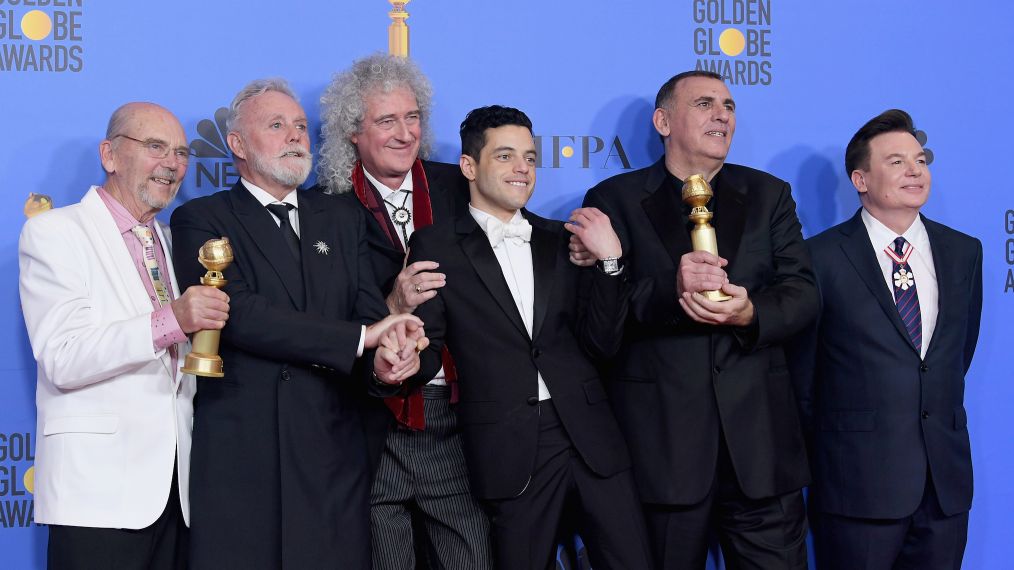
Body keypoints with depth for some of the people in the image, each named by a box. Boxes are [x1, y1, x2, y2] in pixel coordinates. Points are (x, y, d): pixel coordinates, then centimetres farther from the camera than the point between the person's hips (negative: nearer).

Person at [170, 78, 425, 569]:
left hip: (333, 454, 4)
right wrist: (360, 339, -16)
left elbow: (369, 312, 6)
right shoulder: (201, 221, 1)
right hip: (241, 456, -4)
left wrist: (383, 359, -19)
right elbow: (238, 312, -14)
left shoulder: (342, 220, 16)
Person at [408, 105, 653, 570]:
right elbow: (426, 354, -1)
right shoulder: (436, 248, 2)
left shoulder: (561, 241, 12)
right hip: (510, 451, -3)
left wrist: (609, 260, -3)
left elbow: (599, 346, 8)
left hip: (592, 439, 3)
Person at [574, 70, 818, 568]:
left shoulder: (769, 195, 13)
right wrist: (669, 290, -23)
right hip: (659, 442, -2)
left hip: (759, 437, 2)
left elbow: (802, 293, 4)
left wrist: (750, 313, -17)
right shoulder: (613, 200, 3)